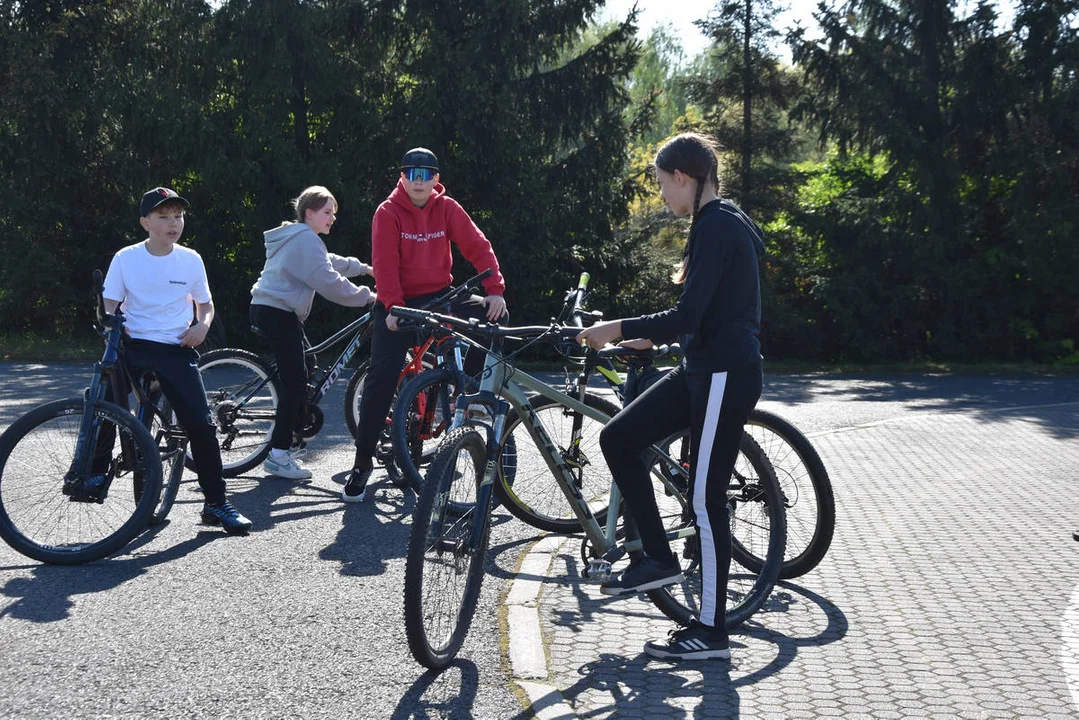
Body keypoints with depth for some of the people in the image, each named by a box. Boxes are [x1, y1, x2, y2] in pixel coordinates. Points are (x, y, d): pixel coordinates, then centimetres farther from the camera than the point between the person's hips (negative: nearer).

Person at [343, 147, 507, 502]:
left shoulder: (447, 208, -1)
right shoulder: (388, 212, -7)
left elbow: (477, 246, -8)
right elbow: (384, 264, -16)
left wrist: (495, 289, -21)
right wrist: (393, 307, -27)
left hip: (439, 295, 3)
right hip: (398, 302, -3)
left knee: (494, 315, -20)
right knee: (381, 376, -15)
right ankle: (362, 463, -6)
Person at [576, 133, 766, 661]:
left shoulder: (718, 227, -18)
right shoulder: (719, 222, 13)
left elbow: (689, 316, -25)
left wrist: (618, 329, -18)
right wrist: (652, 336, 25)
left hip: (724, 377, -10)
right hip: (702, 370, 10)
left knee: (705, 499, -3)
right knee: (618, 437, 8)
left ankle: (711, 630, 8)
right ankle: (659, 559, 15)